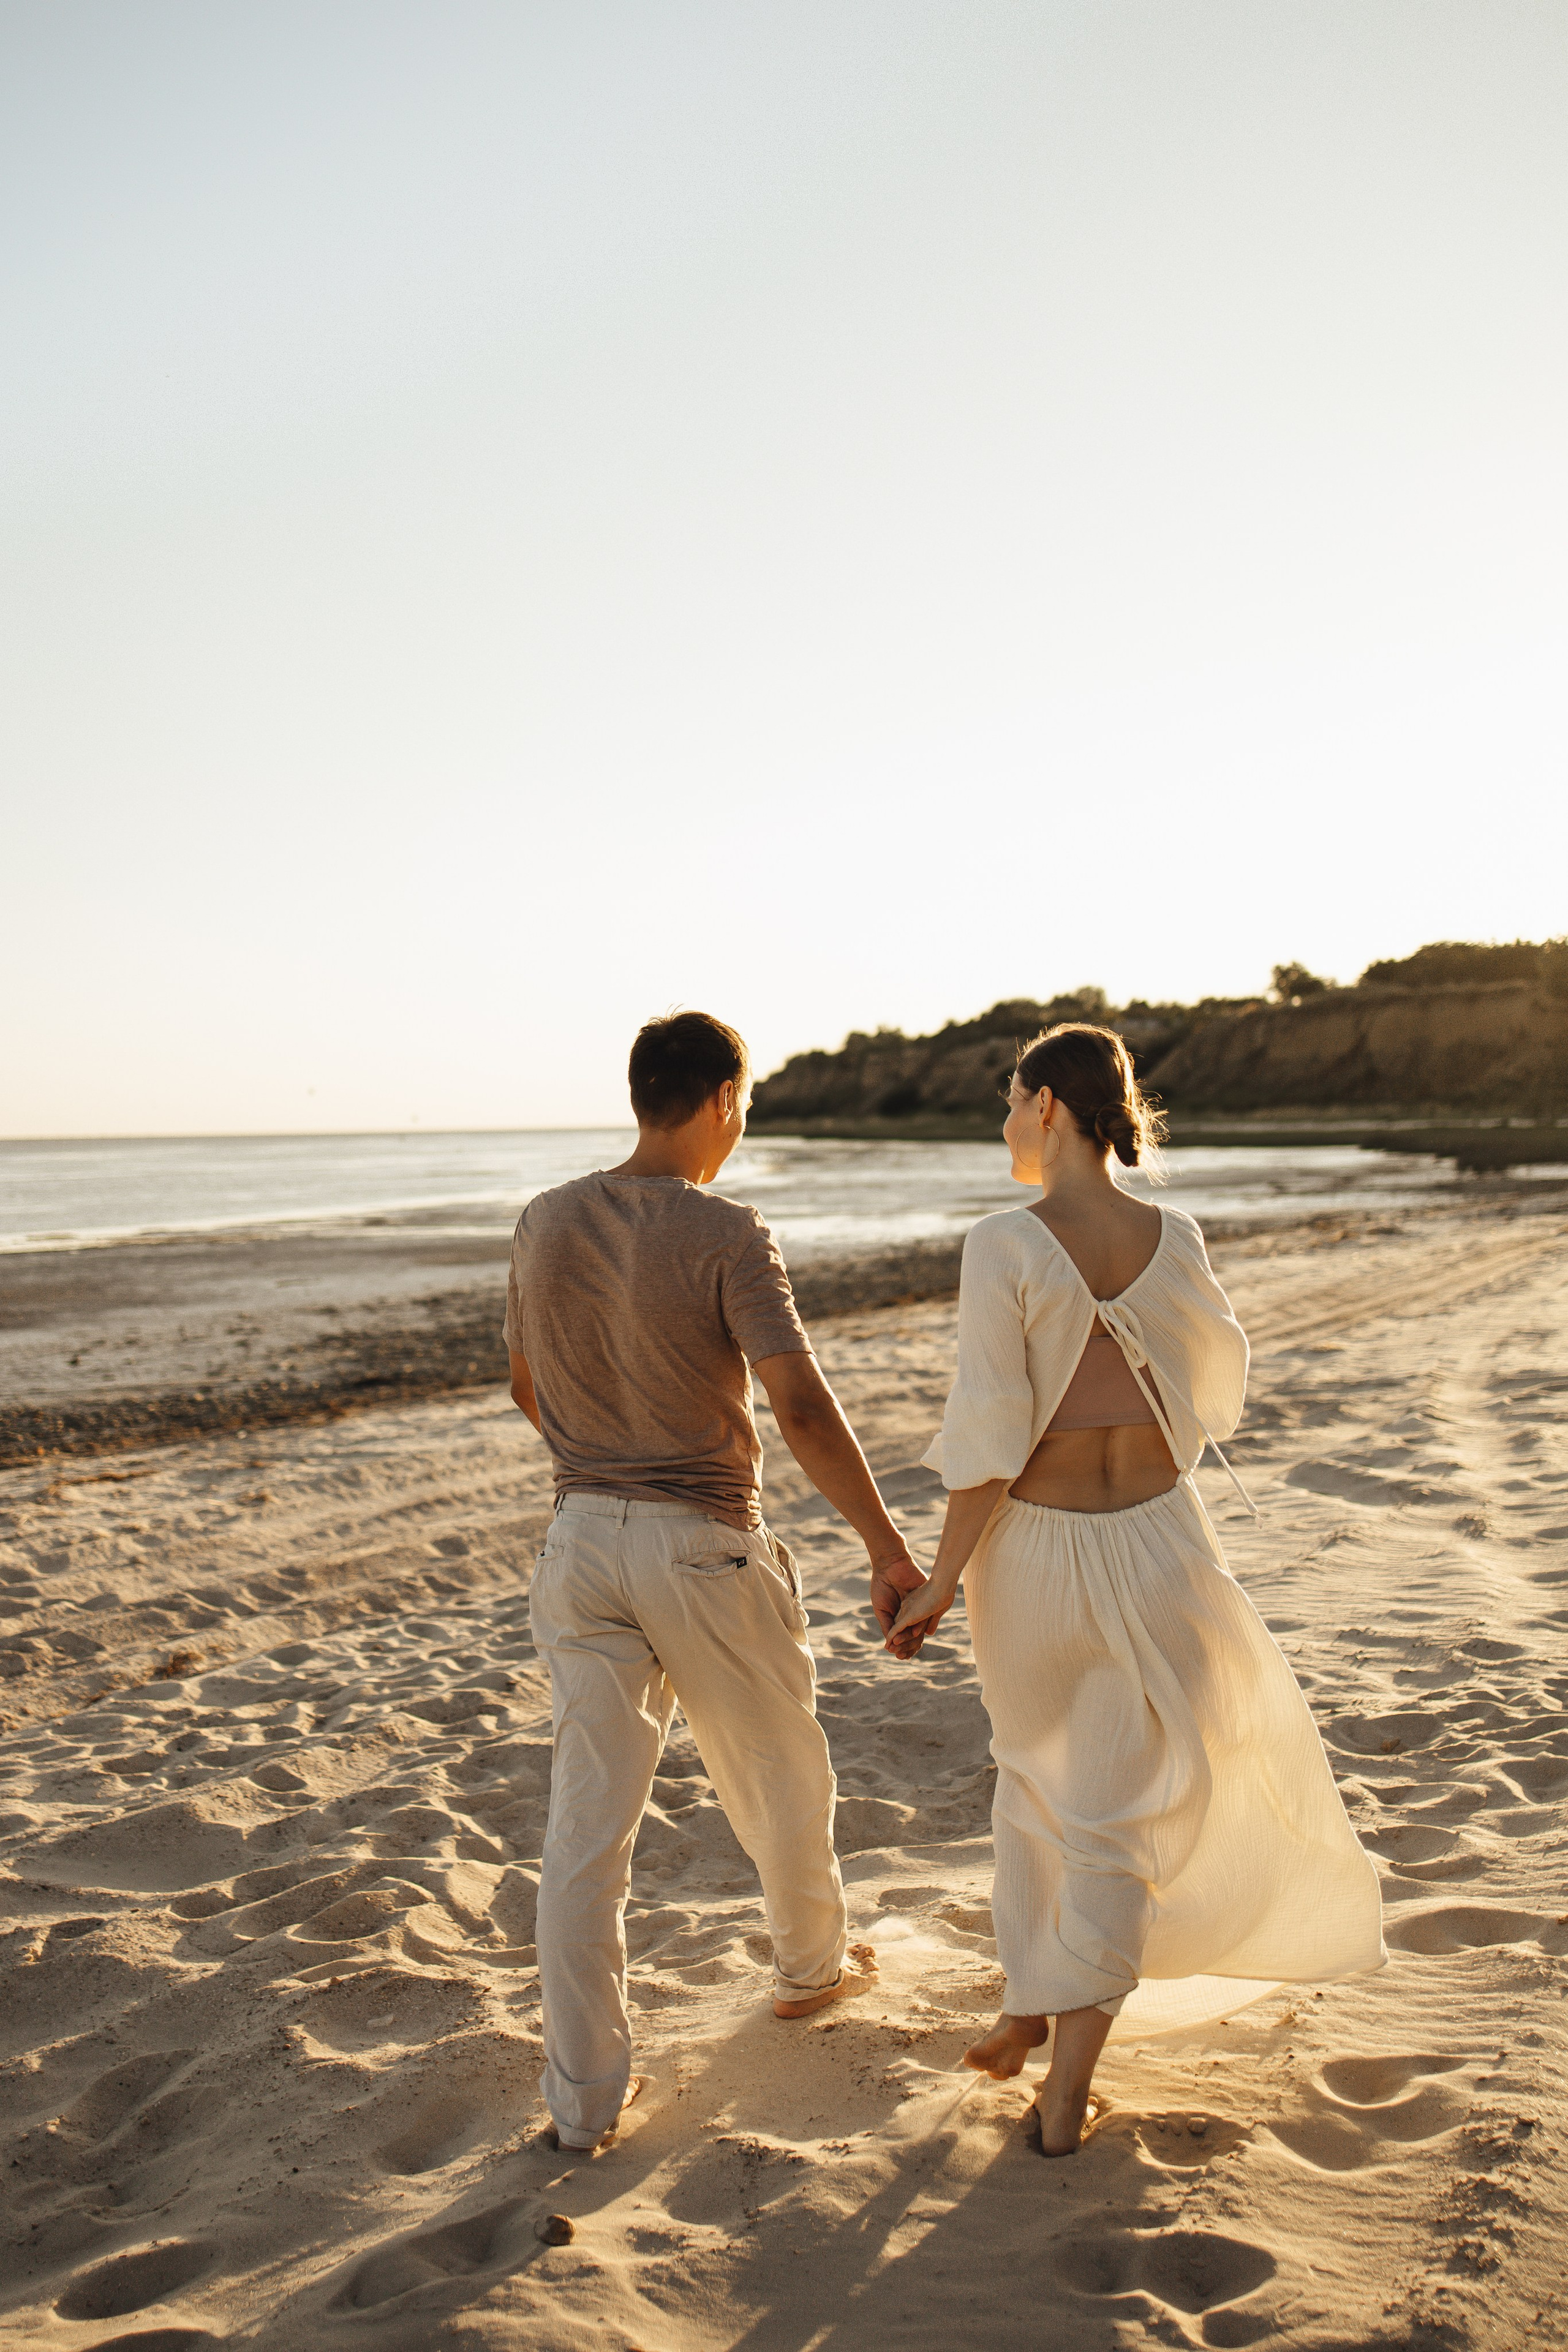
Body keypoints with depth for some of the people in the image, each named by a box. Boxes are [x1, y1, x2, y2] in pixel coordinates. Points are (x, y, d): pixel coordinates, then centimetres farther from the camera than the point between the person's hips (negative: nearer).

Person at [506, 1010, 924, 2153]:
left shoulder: (547, 1222, 2)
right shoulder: (727, 1238, -16)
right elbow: (804, 1411, -23)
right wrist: (887, 1547, -18)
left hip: (584, 1538, 5)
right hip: (706, 1545, -4)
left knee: (587, 1819, 7)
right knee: (779, 1777, 21)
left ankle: (585, 2094, 13)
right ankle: (811, 1964, 44)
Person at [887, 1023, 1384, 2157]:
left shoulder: (1004, 1247, -18)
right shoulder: (1177, 1240, -5)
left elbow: (990, 1438, -19)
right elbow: (1218, 1371, 12)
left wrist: (940, 1582, -10)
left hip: (1036, 1550, -2)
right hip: (1157, 1540, 2)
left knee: (1039, 1774, 25)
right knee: (1119, 1811, 12)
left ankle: (1029, 2010, 34)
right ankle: (1066, 2091, 16)